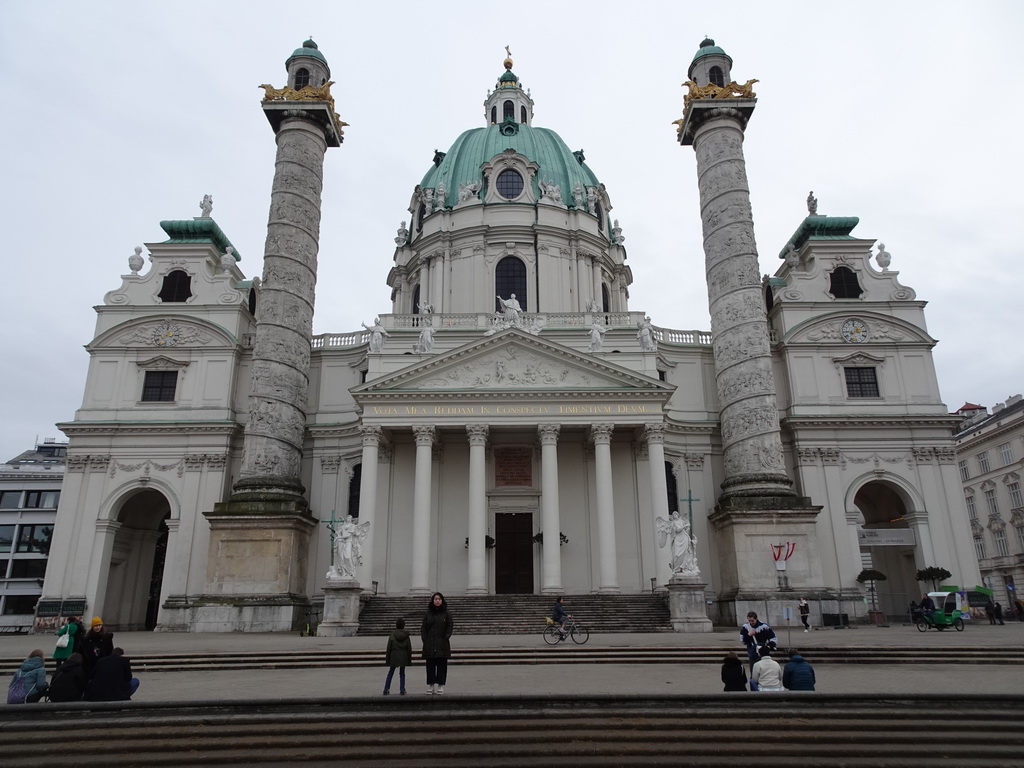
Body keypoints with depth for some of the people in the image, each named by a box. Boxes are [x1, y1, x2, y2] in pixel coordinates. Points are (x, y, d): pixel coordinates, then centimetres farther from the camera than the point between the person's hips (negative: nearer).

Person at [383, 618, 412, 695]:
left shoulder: (392, 636, -6)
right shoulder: (406, 636, -1)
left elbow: (388, 649, -5)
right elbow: (409, 649, 2)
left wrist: (387, 660, 3)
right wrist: (409, 661, 10)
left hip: (393, 657, -1)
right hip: (403, 658, 1)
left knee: (390, 673, 10)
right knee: (402, 673, 10)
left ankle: (386, 689, 7)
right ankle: (402, 690, 6)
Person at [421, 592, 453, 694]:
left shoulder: (446, 613, 3)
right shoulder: (428, 613, 7)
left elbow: (450, 626, 3)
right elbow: (423, 627, 7)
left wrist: (446, 637, -7)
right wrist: (425, 639, -3)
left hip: (442, 644, -1)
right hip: (429, 644, 1)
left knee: (442, 665, -1)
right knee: (430, 665, 3)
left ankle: (440, 685, 5)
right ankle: (430, 685, 9)